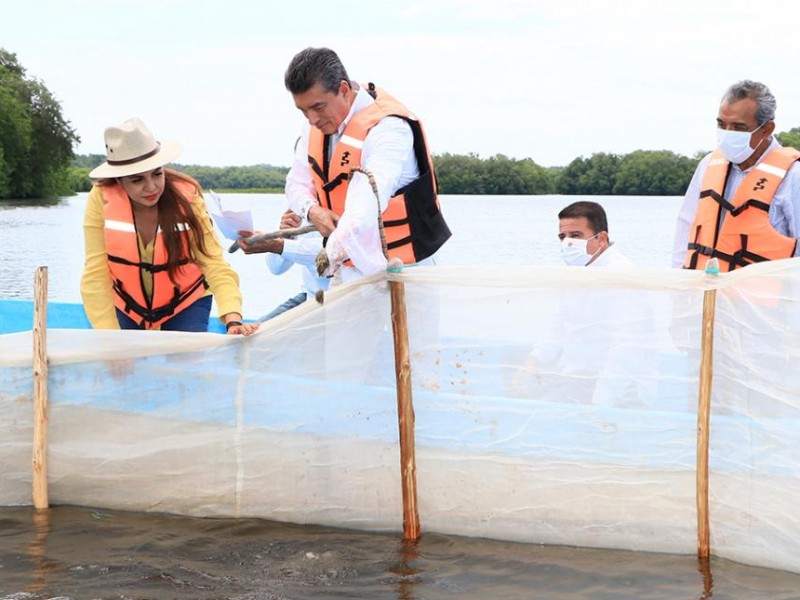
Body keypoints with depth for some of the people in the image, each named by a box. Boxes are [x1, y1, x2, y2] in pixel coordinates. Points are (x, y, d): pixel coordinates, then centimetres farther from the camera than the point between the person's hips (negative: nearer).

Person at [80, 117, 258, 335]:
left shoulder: (186, 196, -22)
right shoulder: (102, 199, -22)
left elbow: (215, 264, -28)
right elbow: (96, 276, -21)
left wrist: (233, 320, -44)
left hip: (185, 306, -1)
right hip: (126, 307, 1)